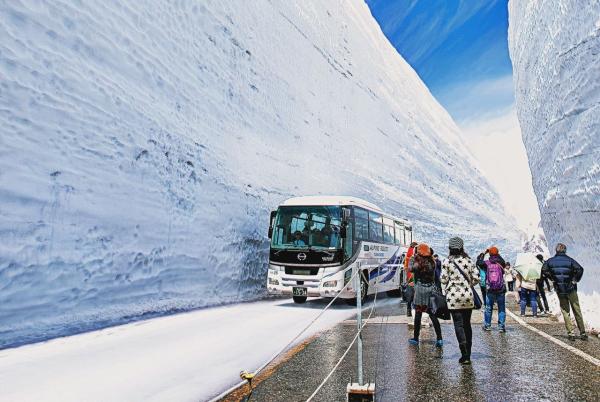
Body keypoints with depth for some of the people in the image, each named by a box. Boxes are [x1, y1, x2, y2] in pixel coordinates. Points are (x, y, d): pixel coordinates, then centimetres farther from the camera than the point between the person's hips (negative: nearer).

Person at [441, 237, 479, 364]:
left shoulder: (447, 262, -6)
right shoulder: (469, 260, 3)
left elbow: (443, 279, -6)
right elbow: (476, 278, 3)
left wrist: (445, 292, 8)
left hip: (453, 296, -4)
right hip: (468, 296, 4)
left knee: (458, 324, -2)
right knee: (467, 323, 14)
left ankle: (465, 355, -15)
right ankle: (468, 353, 22)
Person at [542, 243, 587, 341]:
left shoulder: (550, 261, -1)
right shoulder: (569, 260, -7)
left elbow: (544, 270, -1)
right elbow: (580, 269, -19)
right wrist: (576, 280, -7)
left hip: (559, 290, 1)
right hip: (571, 289, -1)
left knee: (565, 312, 10)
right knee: (577, 311, 10)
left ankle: (571, 333, 5)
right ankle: (583, 333, 14)